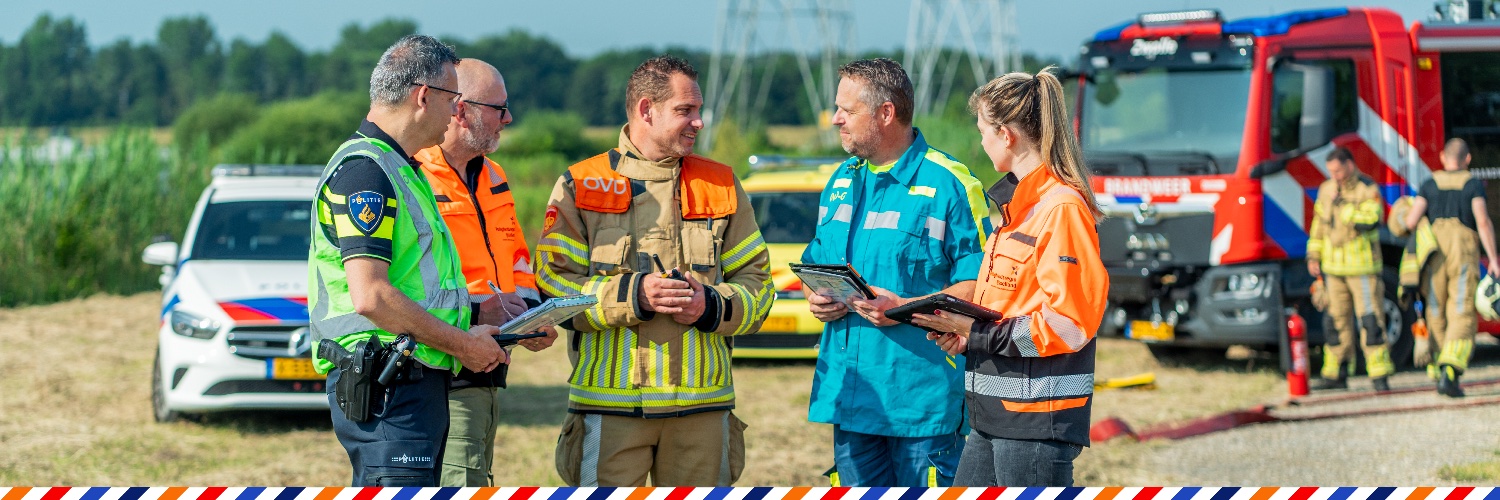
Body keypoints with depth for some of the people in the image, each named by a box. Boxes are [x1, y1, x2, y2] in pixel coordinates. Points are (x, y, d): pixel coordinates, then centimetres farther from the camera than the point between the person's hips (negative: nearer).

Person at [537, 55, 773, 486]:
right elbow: (552, 281, -4)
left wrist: (712, 306, -9)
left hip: (702, 403, 3)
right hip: (609, 400, -3)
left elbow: (756, 282, 12)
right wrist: (632, 294, -16)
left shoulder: (721, 186, 14)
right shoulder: (581, 186, 4)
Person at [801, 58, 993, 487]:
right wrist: (817, 298, 3)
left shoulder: (948, 184, -8)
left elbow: (979, 282, -12)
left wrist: (904, 309, -21)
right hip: (850, 393, 7)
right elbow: (817, 262, 26)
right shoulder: (841, 182, 16)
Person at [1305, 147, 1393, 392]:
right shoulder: (1326, 189, 11)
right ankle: (1335, 375, 14)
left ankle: (1379, 375, -9)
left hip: (1362, 267, -6)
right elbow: (1319, 225, 19)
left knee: (1370, 320, -9)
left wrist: (1341, 203, -21)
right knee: (1335, 321, 8)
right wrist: (1313, 256, 15)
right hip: (1334, 267, 6)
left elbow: (1369, 220, -24)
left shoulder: (1368, 190, -8)